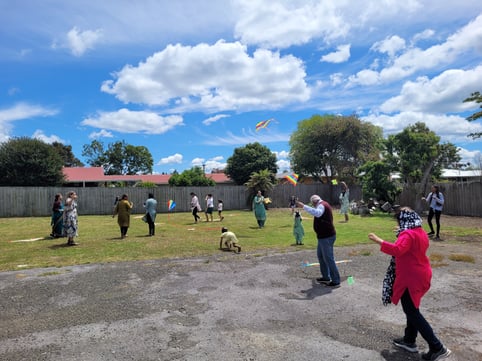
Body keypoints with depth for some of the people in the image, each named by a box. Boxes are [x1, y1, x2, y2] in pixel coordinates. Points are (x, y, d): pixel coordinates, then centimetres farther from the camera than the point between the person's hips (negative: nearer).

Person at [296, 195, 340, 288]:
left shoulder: (322, 205, -16)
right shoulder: (324, 204, 16)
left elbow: (317, 213, -40)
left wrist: (304, 206, -43)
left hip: (326, 237, -11)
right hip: (324, 236, 11)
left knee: (329, 259, -4)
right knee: (320, 256, 20)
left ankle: (336, 281, 4)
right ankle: (326, 277, 30)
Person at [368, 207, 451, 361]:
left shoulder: (408, 234, -23)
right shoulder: (421, 233, 9)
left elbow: (397, 250, -39)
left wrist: (379, 241, -36)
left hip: (411, 278, -10)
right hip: (420, 275, 10)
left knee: (412, 312, 0)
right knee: (412, 309, 20)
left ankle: (437, 348, 3)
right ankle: (409, 340, 31)